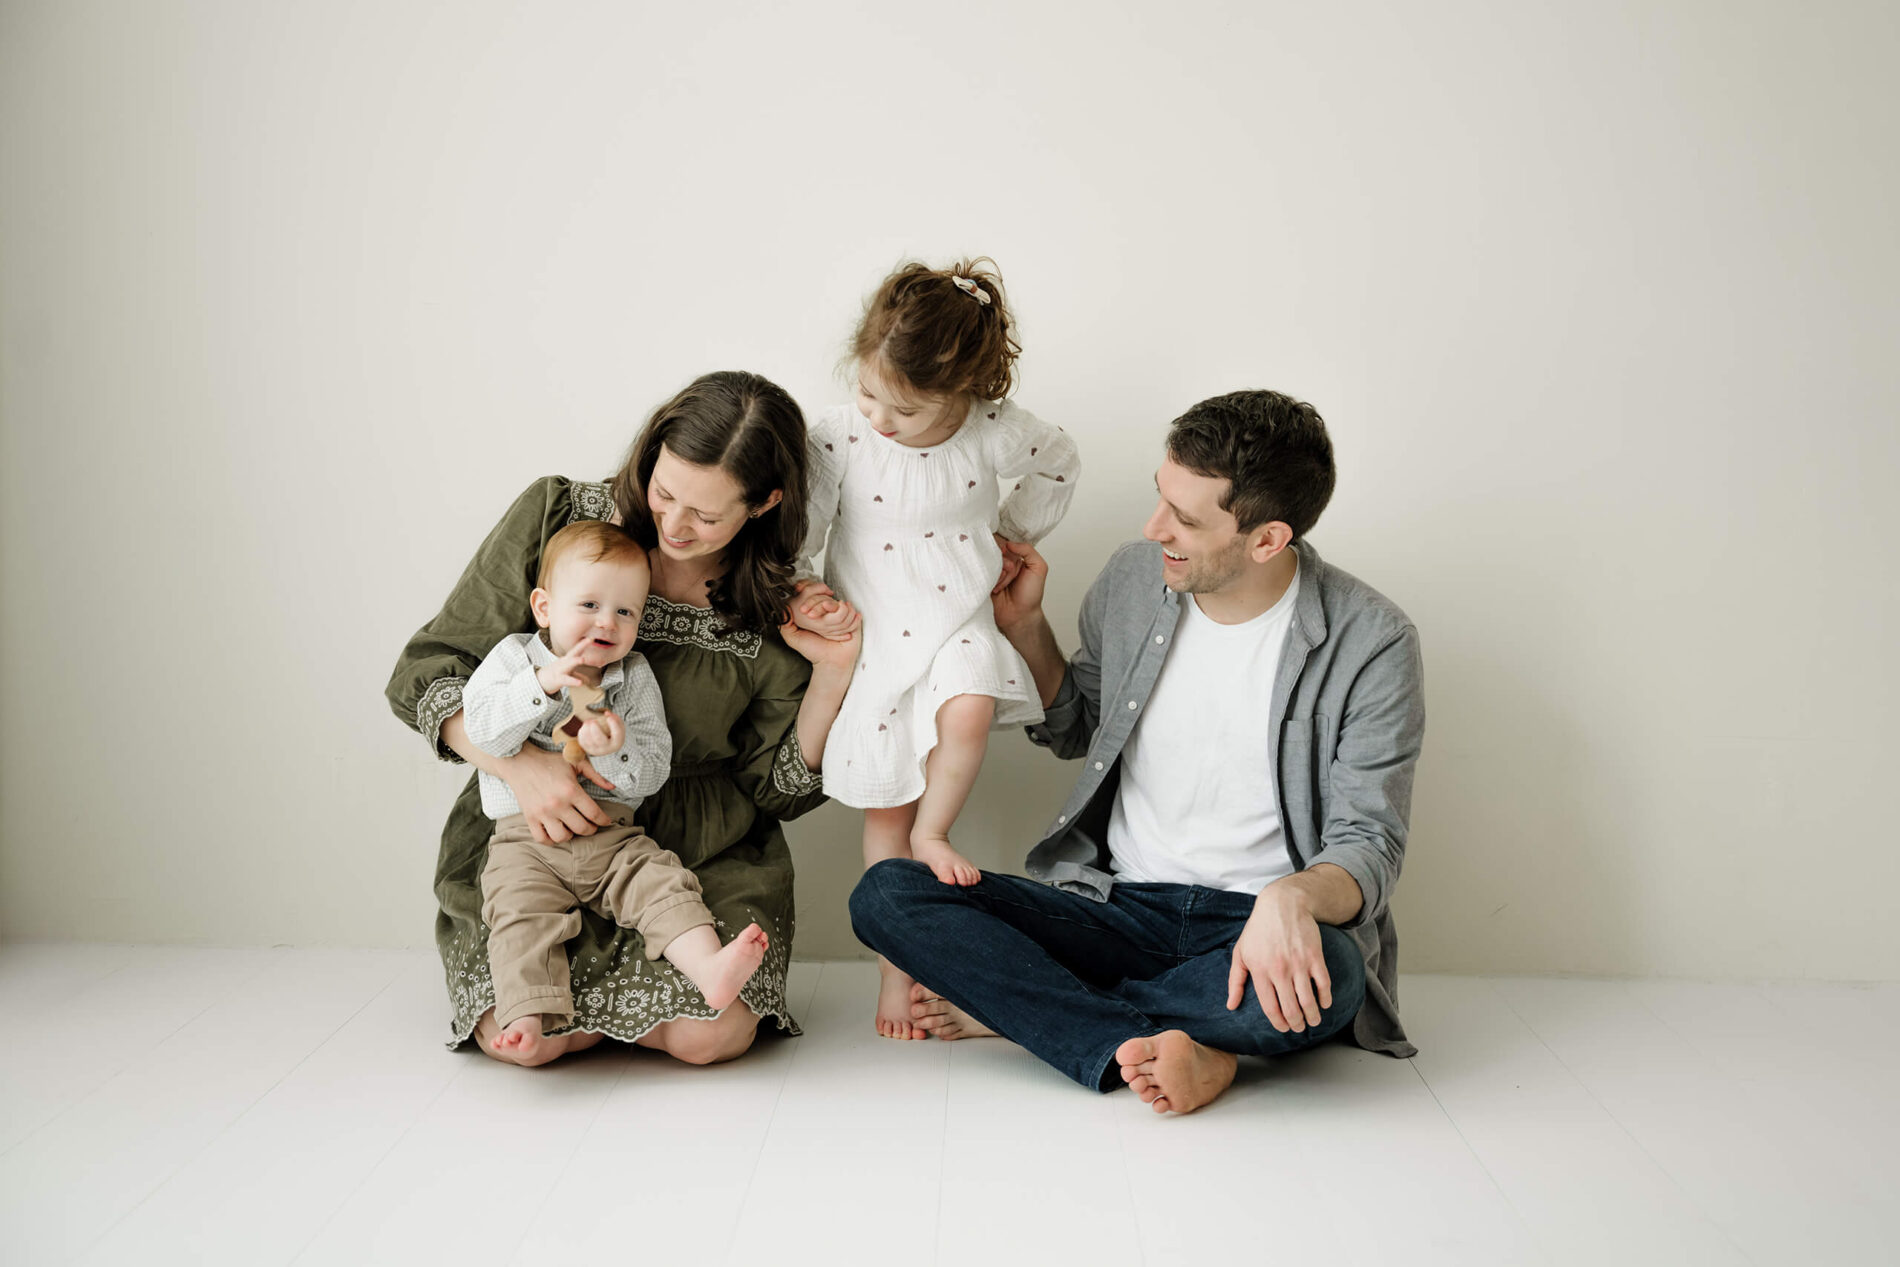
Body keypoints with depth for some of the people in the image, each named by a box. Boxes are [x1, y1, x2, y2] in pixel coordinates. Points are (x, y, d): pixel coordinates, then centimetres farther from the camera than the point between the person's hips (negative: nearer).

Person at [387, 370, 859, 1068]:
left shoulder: (778, 615, -6)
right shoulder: (556, 518, -9)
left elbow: (778, 787, 0)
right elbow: (425, 674, -6)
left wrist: (834, 672, -15)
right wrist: (519, 764, -24)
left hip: (700, 852, 1)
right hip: (529, 832, 0)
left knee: (712, 1035, -22)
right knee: (522, 1037, -21)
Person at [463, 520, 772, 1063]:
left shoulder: (636, 678, 7)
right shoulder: (513, 657, 4)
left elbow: (653, 772, 1)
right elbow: (482, 732, -13)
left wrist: (616, 751, -21)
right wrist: (542, 685, -22)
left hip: (614, 837, 2)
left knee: (664, 886, -18)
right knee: (522, 915, -23)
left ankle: (710, 968, -30)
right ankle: (526, 1016, -30)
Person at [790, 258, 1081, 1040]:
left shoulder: (996, 430, -11)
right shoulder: (838, 436, -14)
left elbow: (1056, 465, 10)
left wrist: (1013, 537, 15)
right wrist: (799, 595, -16)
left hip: (959, 623, 0)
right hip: (871, 638, 0)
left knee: (969, 711, -33)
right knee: (885, 809, 5)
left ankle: (934, 834, -2)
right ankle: (896, 967, 20)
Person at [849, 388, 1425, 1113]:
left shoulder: (1370, 644, -10)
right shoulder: (1132, 581, 3)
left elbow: (1368, 847, -11)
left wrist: (1292, 897, -34)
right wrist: (1024, 625, 4)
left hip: (1255, 922, -3)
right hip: (1118, 907, 3)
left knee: (1325, 980, -41)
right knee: (885, 894, -17)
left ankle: (1010, 1006, -19)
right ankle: (1147, 1046, -30)